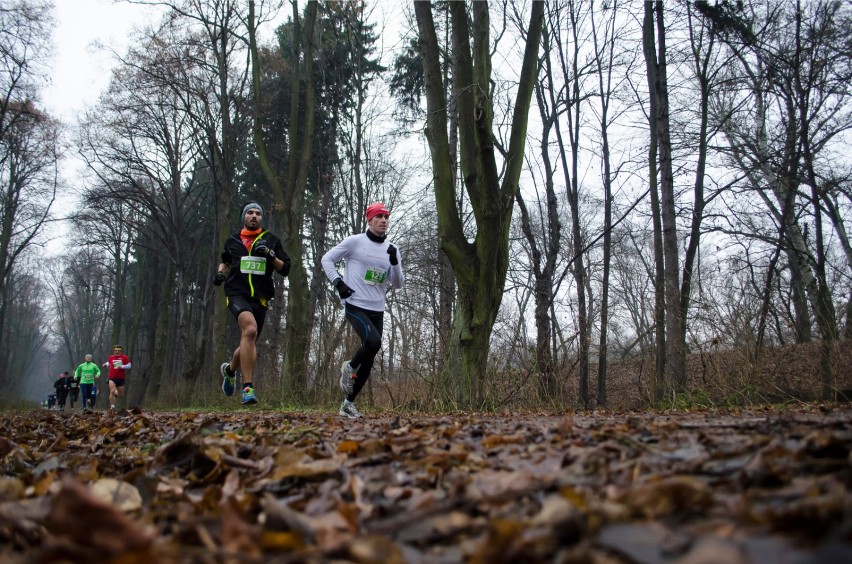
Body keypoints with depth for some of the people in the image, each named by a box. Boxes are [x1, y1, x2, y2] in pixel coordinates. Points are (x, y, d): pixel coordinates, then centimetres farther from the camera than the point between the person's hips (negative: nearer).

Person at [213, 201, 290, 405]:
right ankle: (248, 387, -29)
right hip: (237, 293, -3)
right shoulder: (232, 240, 13)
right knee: (250, 329, -31)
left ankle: (230, 369, 49)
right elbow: (225, 261, 31)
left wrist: (270, 255, -10)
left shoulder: (271, 240, 10)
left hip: (260, 298, 3)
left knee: (249, 343, 13)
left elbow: (285, 269, 7)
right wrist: (221, 272, 10)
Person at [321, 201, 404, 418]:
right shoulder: (354, 241, -3)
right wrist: (337, 282, -11)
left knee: (369, 361, 5)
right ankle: (350, 367, 3)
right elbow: (327, 259, 3)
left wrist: (395, 262, -11)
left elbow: (398, 284, 7)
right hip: (355, 305, -5)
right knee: (373, 342, -28)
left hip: (377, 310, 5)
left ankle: (348, 403, 20)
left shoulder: (392, 249, 9)